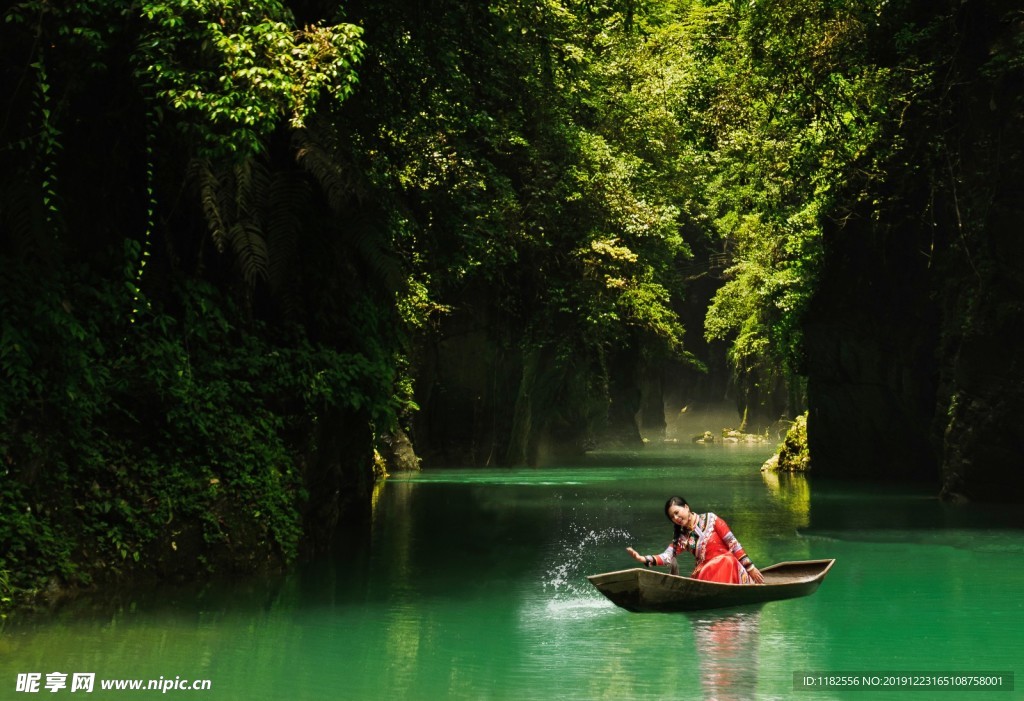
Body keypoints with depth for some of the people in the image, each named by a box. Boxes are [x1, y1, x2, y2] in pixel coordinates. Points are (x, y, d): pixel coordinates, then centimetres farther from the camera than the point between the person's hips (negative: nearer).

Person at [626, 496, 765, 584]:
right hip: (703, 572, 4)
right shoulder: (681, 537, 15)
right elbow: (667, 557, 0)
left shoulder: (710, 519, 3)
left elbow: (733, 543, 1)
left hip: (728, 566, -4)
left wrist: (750, 567, -3)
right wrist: (643, 559, -17)